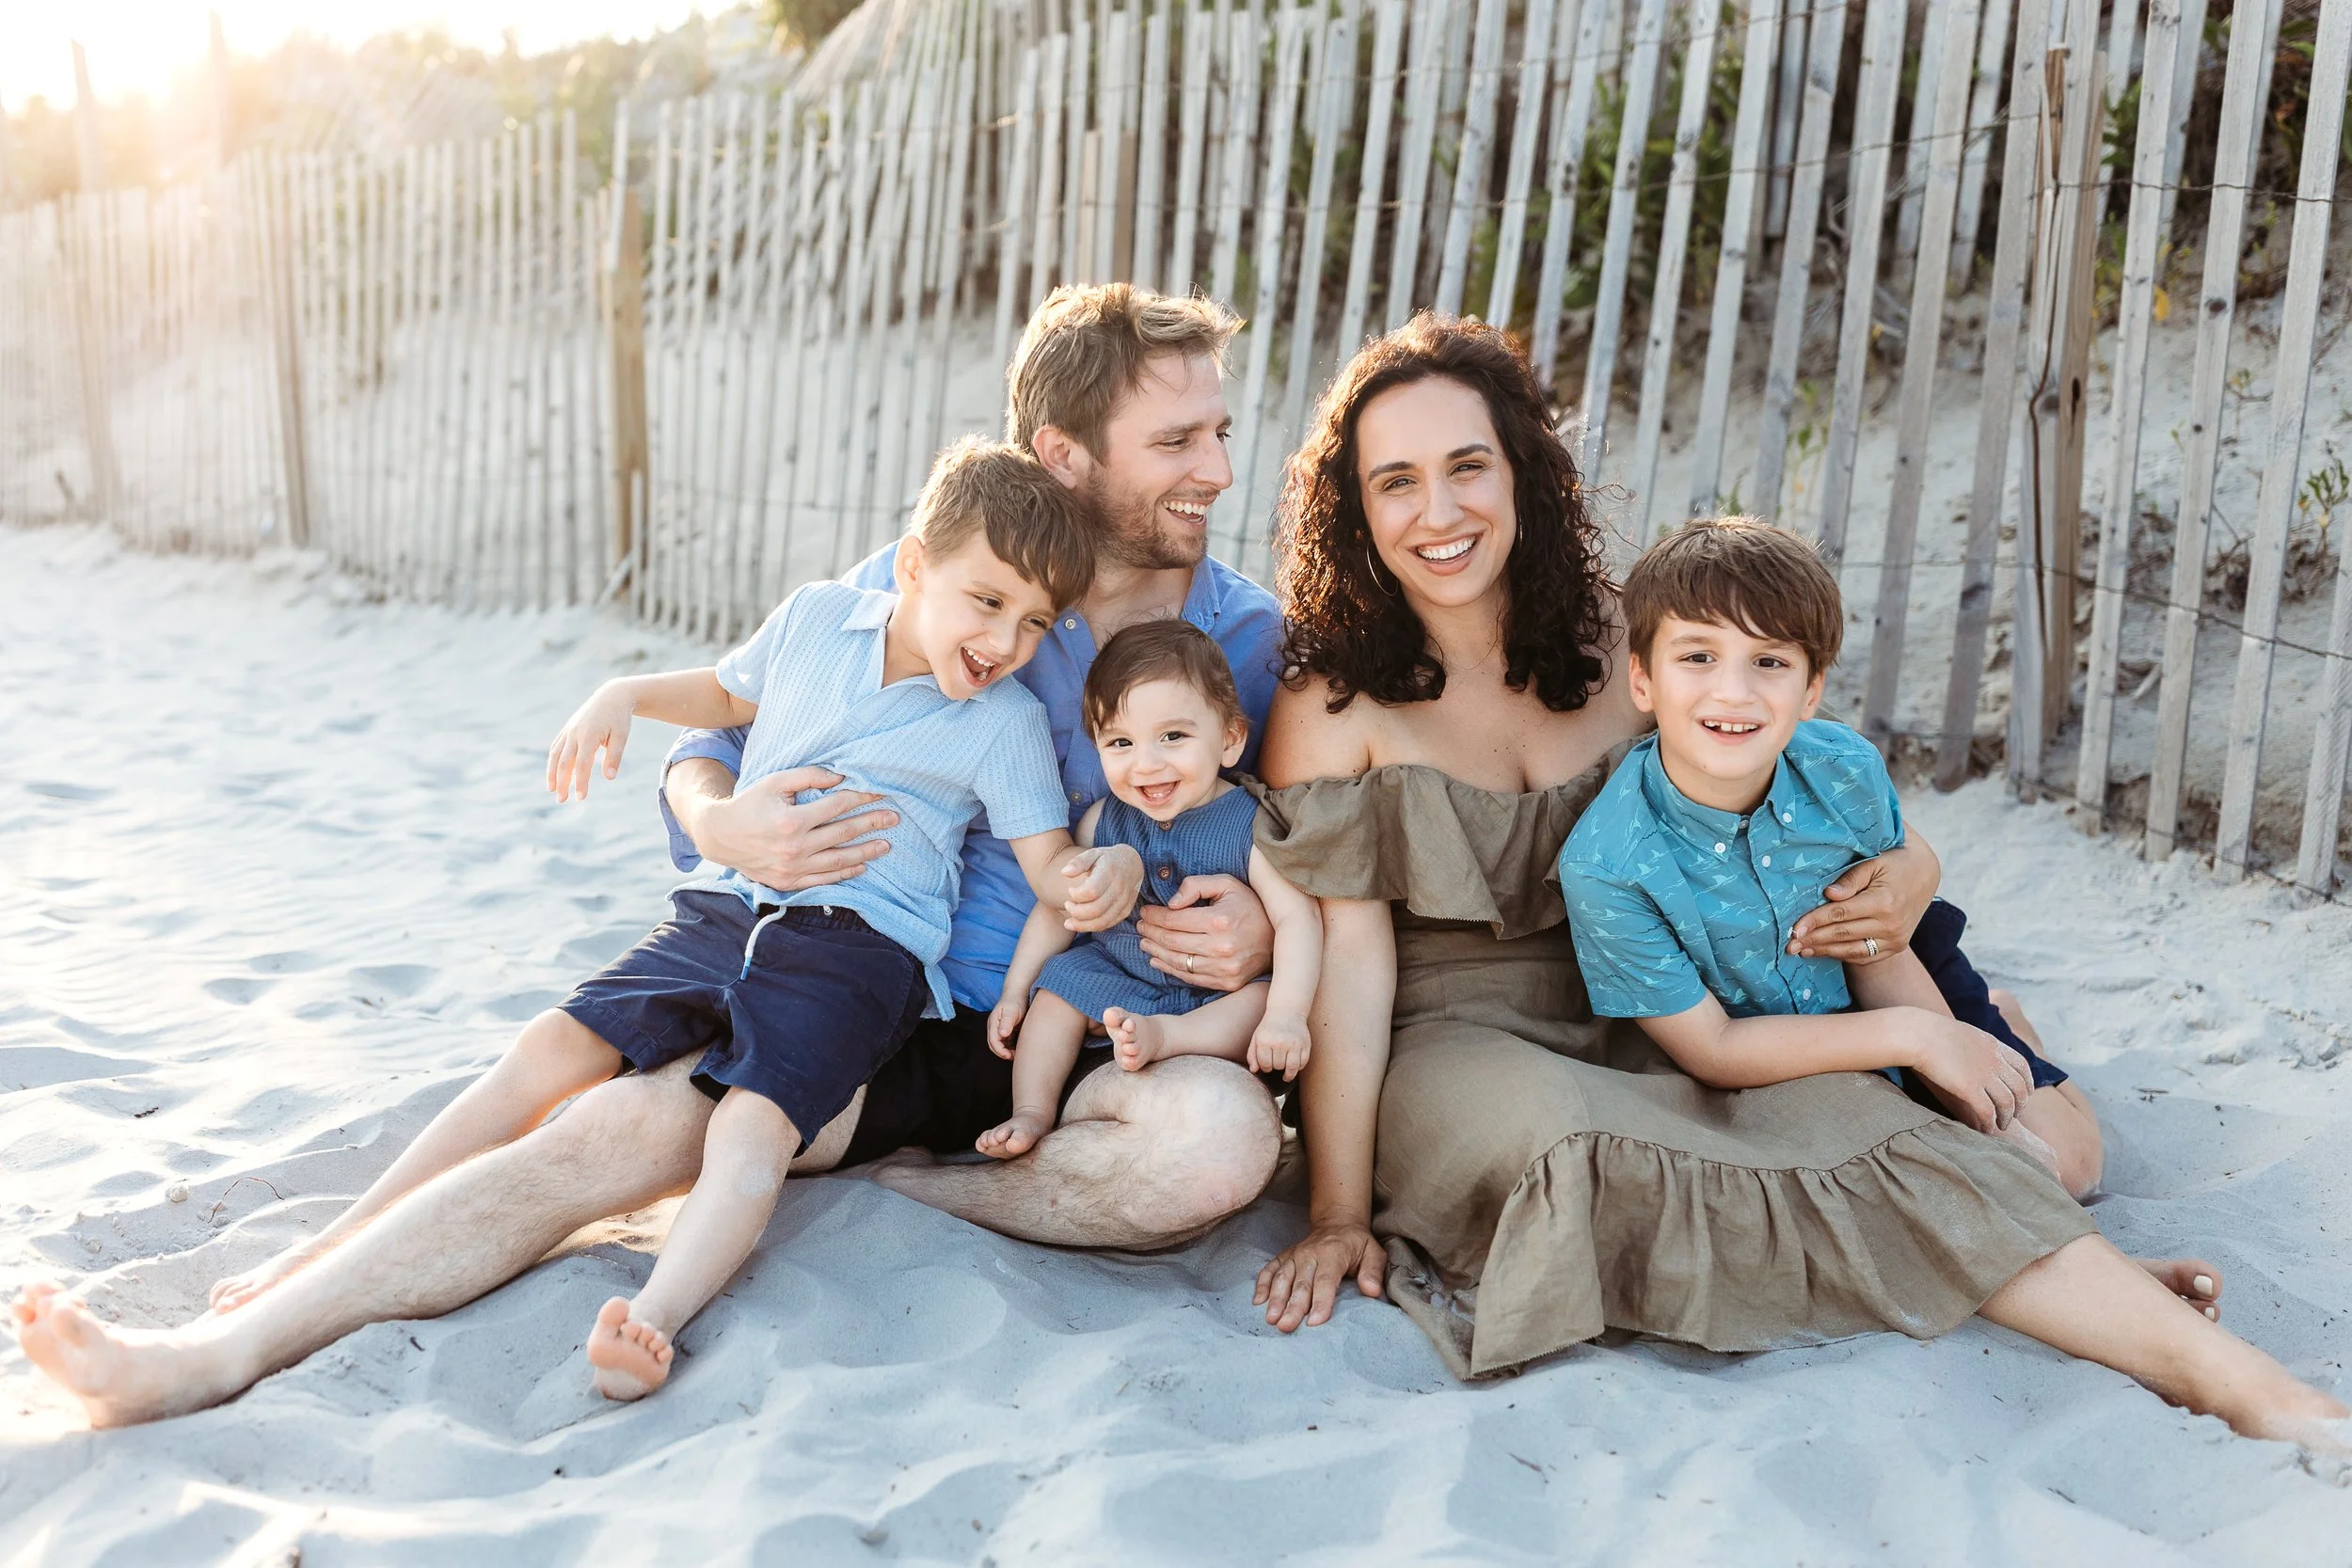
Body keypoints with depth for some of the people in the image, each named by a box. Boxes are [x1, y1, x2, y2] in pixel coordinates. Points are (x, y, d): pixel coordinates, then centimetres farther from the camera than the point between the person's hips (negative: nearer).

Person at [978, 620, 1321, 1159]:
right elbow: (1059, 907, 8)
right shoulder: (1102, 822, -3)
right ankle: (1032, 1114, -12)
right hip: (1117, 977, 4)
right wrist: (1015, 992, 6)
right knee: (1058, 987, -13)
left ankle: (1163, 1035, -37)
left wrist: (1286, 1015, -37)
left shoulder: (1249, 827, -16)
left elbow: (1297, 918, -24)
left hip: (1219, 994, -4)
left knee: (1263, 1002, -29)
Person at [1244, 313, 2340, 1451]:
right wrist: (1337, 1216, -11)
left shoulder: (1616, 649, 5)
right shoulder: (1332, 711, -7)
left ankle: (2238, 1380, -29)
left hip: (1638, 1042, 3)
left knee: (1858, 1116, -23)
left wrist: (1906, 871, -9)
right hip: (1450, 1052, -3)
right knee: (1576, 1143, -37)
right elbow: (1348, 963, -10)